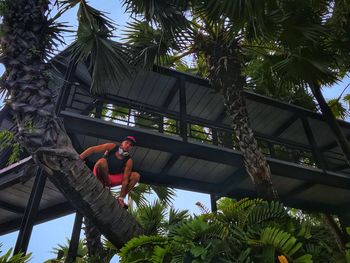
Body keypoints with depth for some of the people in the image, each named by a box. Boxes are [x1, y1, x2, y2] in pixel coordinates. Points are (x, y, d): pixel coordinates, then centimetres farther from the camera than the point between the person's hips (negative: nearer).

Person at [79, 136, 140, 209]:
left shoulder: (129, 161, -14)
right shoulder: (112, 146, -15)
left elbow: (125, 179, -18)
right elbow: (93, 149, -21)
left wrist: (121, 197, -24)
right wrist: (79, 158, -35)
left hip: (113, 178, 2)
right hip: (101, 175, -2)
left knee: (136, 176, -13)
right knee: (102, 161, -35)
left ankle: (119, 199, -13)